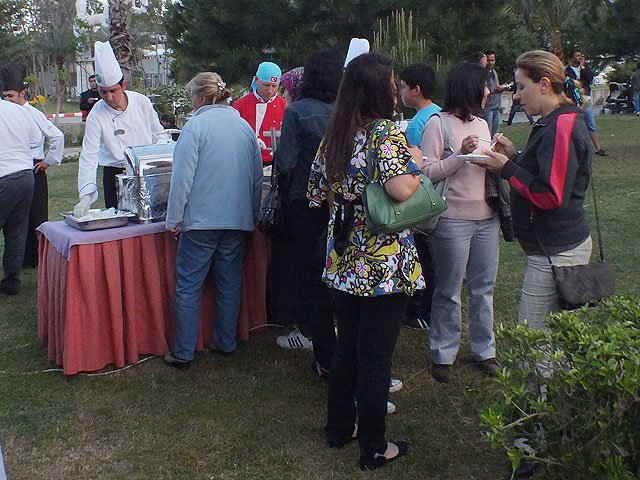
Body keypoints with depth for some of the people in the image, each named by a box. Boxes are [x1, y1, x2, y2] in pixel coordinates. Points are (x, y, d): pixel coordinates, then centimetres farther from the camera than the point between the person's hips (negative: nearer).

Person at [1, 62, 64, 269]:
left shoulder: (34, 114, -10)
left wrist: (49, 161, -9)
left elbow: (57, 137, -15)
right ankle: (26, 258, 21)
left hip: (33, 169, -7)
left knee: (37, 217, -1)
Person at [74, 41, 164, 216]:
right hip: (115, 176, -2)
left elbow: (158, 135, 10)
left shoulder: (142, 102, -3)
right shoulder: (97, 115, -12)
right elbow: (89, 156, -17)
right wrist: (86, 196, -27)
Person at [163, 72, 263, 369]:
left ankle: (183, 353, 5)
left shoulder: (196, 125, -8)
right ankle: (226, 344, 24)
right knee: (230, 283, 14)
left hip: (201, 219, -5)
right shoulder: (244, 126, 8)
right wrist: (253, 215, 22)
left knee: (188, 286, 2)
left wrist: (173, 219, -5)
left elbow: (183, 176, -12)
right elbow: (258, 177, 13)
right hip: (239, 220, 5)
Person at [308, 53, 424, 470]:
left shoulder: (334, 135, 6)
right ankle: (374, 448, 20)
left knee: (347, 348, 20)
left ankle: (339, 427, 34)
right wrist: (416, 163, -11)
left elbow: (318, 193, 13)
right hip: (384, 264, -6)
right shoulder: (386, 132, -15)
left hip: (344, 261, 7)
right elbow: (401, 190, -30)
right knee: (376, 357, 5)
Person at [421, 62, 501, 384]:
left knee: (484, 288, 13)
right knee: (448, 292, 5)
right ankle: (442, 355, 18)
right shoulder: (438, 124, -8)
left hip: (487, 217, 7)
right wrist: (460, 155, -21)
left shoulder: (481, 123, 14)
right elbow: (427, 173, -13)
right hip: (453, 220, -6)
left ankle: (483, 349, 28)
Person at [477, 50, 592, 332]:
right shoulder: (553, 123, 14)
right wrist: (515, 157, 6)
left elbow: (550, 196, -25)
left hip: (555, 252, -10)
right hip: (557, 246, 10)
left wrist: (507, 168, -15)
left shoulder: (562, 126, -19)